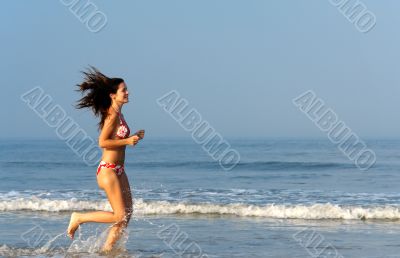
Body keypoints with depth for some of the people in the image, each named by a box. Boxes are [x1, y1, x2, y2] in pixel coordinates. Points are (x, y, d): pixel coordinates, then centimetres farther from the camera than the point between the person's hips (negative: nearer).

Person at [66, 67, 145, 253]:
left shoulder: (118, 114, 14)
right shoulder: (113, 115, -14)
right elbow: (102, 142, -19)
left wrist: (133, 137, 9)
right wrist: (127, 141, -17)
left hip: (118, 170, 10)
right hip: (108, 170, -10)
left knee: (127, 215, 7)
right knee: (119, 216, -7)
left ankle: (106, 249, 13)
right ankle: (79, 218, 7)